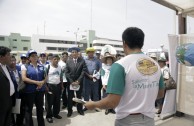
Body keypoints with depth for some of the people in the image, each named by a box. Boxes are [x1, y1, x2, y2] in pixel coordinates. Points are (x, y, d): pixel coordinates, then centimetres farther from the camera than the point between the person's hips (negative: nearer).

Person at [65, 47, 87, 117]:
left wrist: (78, 81, -14)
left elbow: (83, 71, -8)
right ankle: (69, 110, 25)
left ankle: (80, 109, 28)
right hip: (70, 82, 1)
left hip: (79, 82, 0)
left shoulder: (82, 61, -3)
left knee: (79, 96, 13)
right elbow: (66, 72, -3)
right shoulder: (68, 61, 1)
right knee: (70, 97, 10)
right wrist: (71, 81, -12)